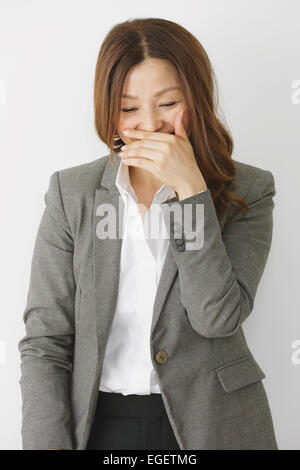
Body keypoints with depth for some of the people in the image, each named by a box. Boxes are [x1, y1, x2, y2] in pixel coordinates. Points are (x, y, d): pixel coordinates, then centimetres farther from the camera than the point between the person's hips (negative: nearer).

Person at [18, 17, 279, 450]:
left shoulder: (247, 191, -5)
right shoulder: (71, 193, -4)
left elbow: (220, 316, -17)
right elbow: (45, 341, -4)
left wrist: (190, 187, -21)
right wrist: (48, 442, -13)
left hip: (209, 426, 0)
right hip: (99, 425, 1)